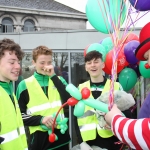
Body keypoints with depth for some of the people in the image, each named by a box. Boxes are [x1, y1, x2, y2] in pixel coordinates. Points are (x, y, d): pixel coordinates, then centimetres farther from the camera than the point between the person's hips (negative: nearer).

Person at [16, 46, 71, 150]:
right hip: (39, 138, -2)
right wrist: (40, 119, -13)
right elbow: (19, 115, 2)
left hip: (61, 136, 3)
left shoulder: (59, 80, 9)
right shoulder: (25, 85, 1)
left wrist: (53, 76, -11)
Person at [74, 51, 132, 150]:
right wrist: (81, 142, -3)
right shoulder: (80, 89, 7)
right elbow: (76, 117, 6)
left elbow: (127, 113, 4)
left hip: (112, 141, -1)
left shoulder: (116, 86, 3)